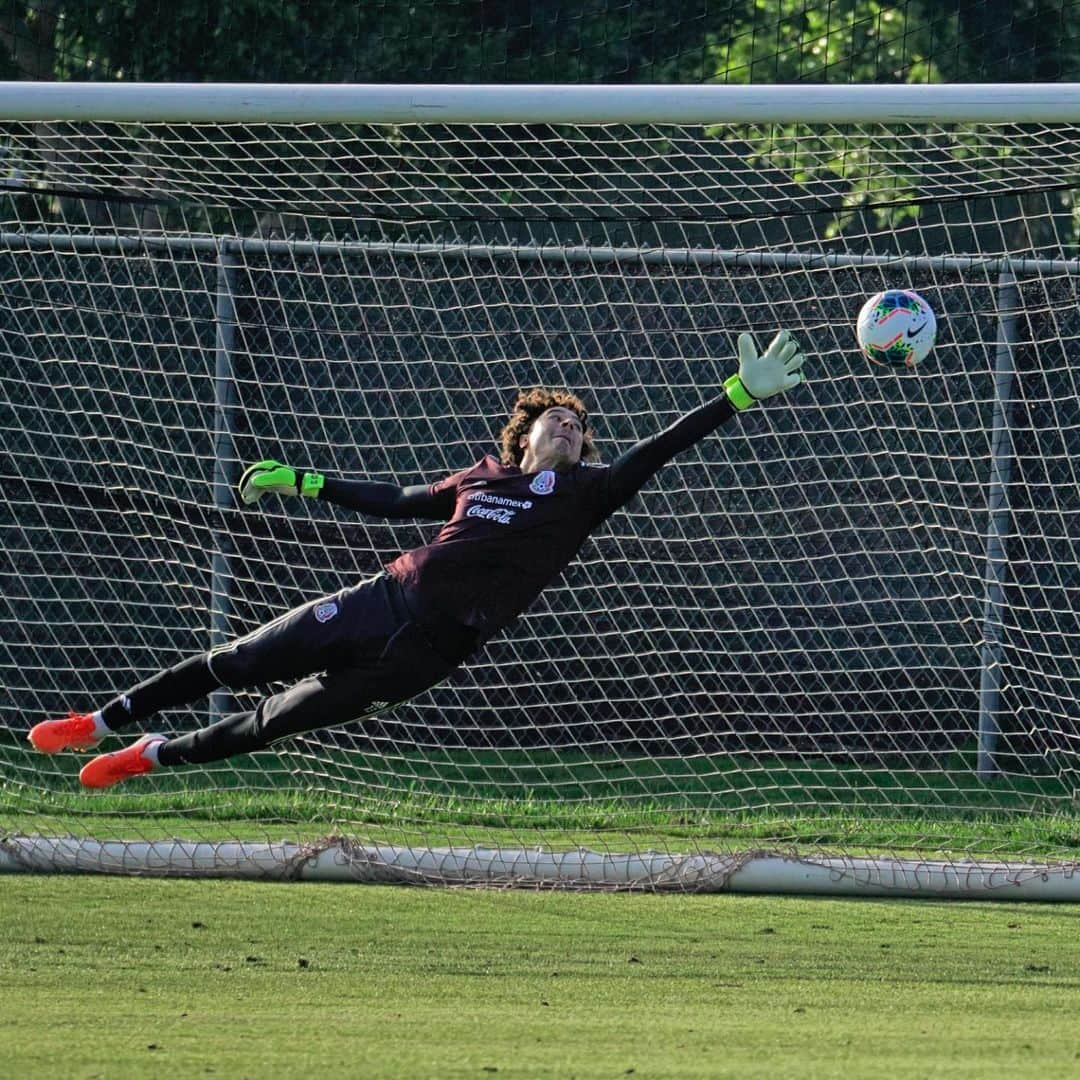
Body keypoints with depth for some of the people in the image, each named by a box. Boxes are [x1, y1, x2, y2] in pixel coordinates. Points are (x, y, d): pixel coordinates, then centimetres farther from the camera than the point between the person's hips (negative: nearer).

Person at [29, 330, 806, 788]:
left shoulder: (583, 495, 1)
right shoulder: (481, 480, 13)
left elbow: (655, 453, -10)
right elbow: (394, 501, 26)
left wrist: (740, 396, -20)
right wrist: (302, 482, 30)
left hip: (433, 647, -3)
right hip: (386, 602, 3)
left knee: (280, 719, -2)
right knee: (237, 665, 2)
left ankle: (154, 756, 16)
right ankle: (103, 724, 17)